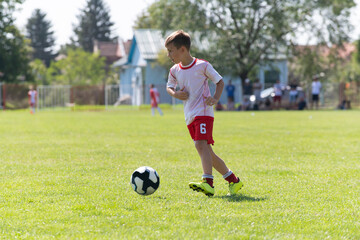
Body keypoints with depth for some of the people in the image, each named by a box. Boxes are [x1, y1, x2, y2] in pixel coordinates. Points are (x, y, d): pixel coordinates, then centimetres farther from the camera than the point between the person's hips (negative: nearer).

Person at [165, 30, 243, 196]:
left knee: (200, 144, -26)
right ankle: (233, 179, 20)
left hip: (203, 112, -7)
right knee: (207, 152, 9)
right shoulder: (174, 71, 11)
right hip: (189, 117, 7)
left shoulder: (202, 66, -5)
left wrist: (215, 98, -12)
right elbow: (169, 86, 27)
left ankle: (208, 182, -38)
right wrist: (175, 93, 3)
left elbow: (220, 81, 5)